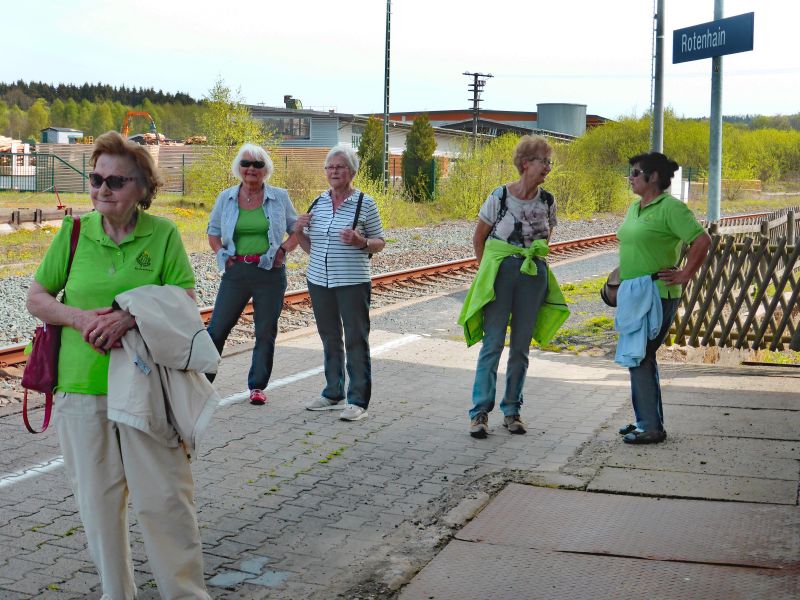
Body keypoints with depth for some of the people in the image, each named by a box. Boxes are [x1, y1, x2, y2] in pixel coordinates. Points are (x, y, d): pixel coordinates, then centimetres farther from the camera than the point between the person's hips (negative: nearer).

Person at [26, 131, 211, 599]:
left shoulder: (163, 233, -3)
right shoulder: (74, 232, 2)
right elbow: (36, 298, 6)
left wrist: (130, 318, -22)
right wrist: (81, 317, -13)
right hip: (82, 386, 2)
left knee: (164, 497, -1)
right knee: (99, 500, 10)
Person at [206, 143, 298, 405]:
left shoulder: (279, 197, 3)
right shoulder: (226, 198, 5)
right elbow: (213, 232, 15)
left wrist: (283, 249, -5)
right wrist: (222, 254, -2)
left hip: (270, 272, 0)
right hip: (236, 271, 1)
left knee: (266, 332, 6)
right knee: (217, 328, -1)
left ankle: (257, 386, 17)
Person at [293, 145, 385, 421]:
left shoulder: (365, 203, -4)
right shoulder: (318, 203, 10)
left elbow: (379, 243, 0)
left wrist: (360, 242, -19)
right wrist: (299, 231, -2)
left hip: (353, 283, -5)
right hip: (319, 281, 5)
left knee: (356, 340, -2)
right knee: (330, 339, 14)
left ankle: (358, 401, 3)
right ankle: (334, 394, 25)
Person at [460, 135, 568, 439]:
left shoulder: (547, 201, 4)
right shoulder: (501, 196, -7)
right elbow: (478, 237, 3)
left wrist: (534, 259, 13)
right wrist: (489, 270, 6)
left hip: (534, 275, 3)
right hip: (501, 273, -3)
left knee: (521, 347, 7)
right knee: (493, 343, -6)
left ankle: (512, 411, 17)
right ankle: (480, 411, -2)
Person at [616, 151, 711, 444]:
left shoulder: (670, 207, -13)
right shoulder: (635, 207, 14)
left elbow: (702, 240, -20)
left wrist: (685, 275, -17)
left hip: (658, 295, -9)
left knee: (639, 357, -10)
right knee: (642, 357, 14)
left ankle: (650, 427, -3)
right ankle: (648, 420, 24)